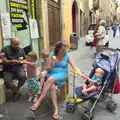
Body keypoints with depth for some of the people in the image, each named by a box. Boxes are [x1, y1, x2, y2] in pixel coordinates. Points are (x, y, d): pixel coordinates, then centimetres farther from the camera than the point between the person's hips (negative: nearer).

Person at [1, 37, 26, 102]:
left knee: (23, 77, -29)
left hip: (19, 67, 2)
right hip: (8, 69, -1)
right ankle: (17, 92, 2)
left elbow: (25, 59, 14)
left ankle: (15, 91, 1)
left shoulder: (21, 50, 6)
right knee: (7, 81, -28)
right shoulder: (5, 49, -4)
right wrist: (12, 61, -26)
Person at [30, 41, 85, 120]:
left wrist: (80, 73, -27)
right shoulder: (52, 55, 0)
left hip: (62, 74, -2)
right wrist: (52, 63, -19)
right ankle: (56, 109, -28)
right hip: (52, 74, 2)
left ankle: (39, 101, -28)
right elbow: (48, 68, 1)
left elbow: (74, 67, -9)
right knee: (52, 87, -32)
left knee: (51, 79, -35)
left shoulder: (67, 56, -3)